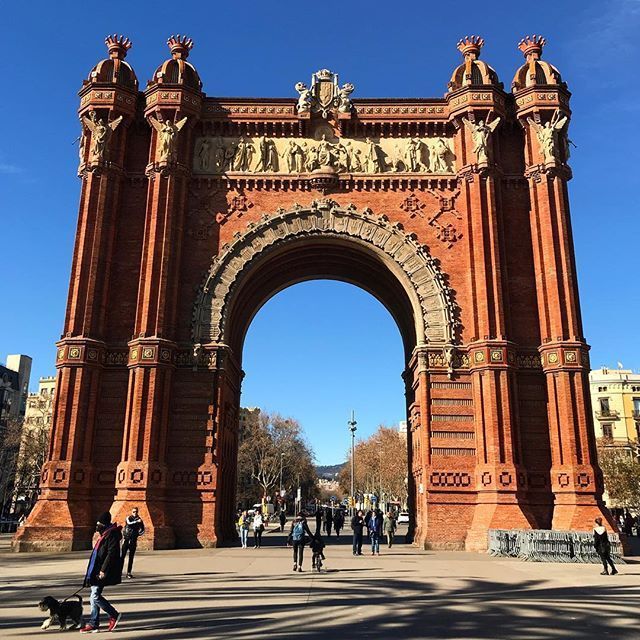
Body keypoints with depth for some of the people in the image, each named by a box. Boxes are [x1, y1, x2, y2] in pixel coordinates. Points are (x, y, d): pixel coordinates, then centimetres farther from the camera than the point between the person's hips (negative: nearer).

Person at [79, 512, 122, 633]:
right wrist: (92, 573, 24)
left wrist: (103, 570, -24)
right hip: (96, 571, 10)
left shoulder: (112, 535, -15)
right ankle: (93, 624, 15)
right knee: (94, 597, 10)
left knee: (95, 597, -10)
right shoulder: (104, 535, 16)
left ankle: (114, 615, 4)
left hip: (102, 573, -10)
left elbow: (111, 554, -22)